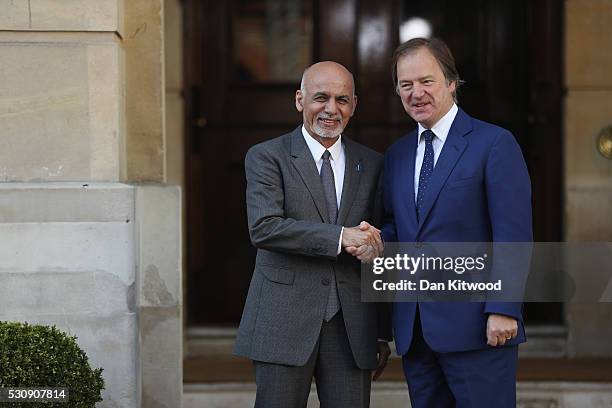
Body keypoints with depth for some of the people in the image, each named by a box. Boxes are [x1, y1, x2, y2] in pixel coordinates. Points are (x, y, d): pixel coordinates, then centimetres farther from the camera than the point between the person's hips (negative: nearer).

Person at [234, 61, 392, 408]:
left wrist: (383, 334, 12)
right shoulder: (267, 157, 1)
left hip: (351, 325, 3)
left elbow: (379, 254, 14)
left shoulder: (372, 165, 12)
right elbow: (264, 228, -15)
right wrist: (341, 237, -20)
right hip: (284, 323, -3)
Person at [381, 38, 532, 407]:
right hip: (414, 331, 6)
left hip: (476, 327, -6)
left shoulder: (495, 144, -4)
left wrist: (503, 310, -17)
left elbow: (513, 234, -10)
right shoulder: (397, 155, 17)